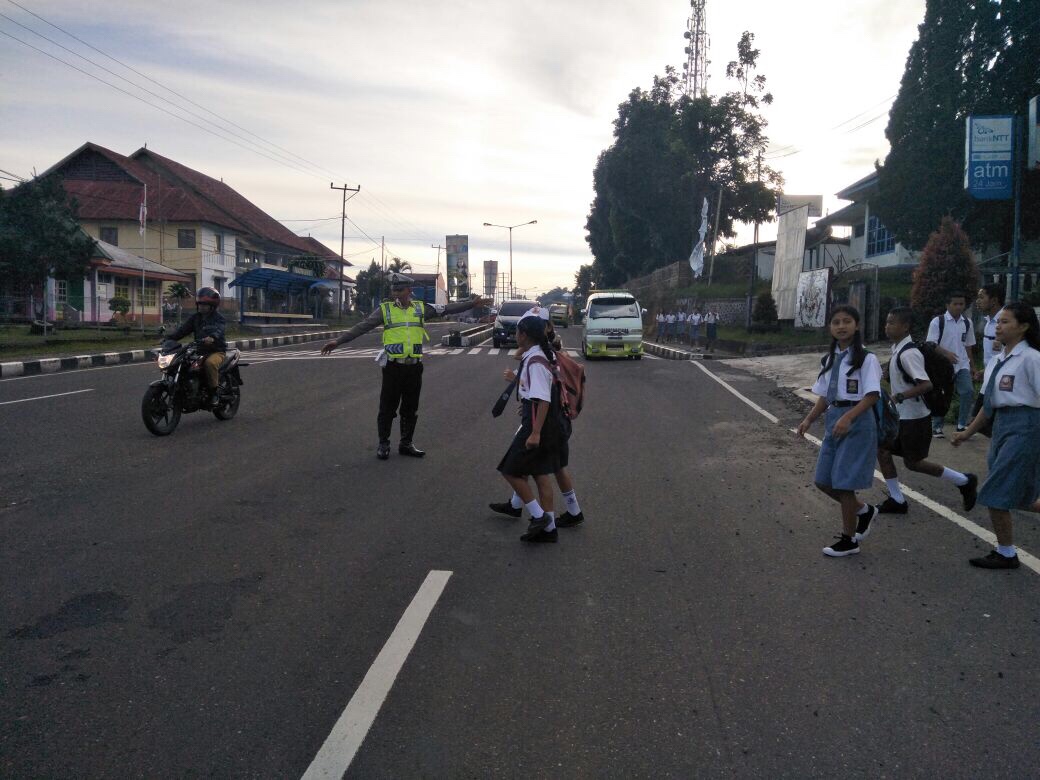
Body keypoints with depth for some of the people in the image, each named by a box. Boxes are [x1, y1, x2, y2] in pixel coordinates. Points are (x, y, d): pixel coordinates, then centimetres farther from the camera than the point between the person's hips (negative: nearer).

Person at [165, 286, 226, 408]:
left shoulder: (218, 317, -4)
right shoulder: (195, 317, 16)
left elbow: (219, 330, -25)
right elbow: (183, 329, 6)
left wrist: (212, 337, -48)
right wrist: (169, 338, -11)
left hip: (216, 351, -6)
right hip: (199, 351, 6)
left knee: (210, 363, -36)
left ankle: (214, 393, -24)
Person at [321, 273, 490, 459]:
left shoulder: (421, 308, 7)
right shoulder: (385, 309, 1)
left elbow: (448, 308, 10)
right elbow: (362, 327, -4)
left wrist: (472, 303, 7)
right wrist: (338, 341, -10)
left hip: (414, 367, 3)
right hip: (393, 366, -2)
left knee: (411, 409, 11)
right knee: (387, 407, 3)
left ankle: (406, 444, 24)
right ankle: (383, 444, 17)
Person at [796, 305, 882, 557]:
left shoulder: (866, 358, -11)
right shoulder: (829, 359, 11)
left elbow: (872, 395, -17)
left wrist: (848, 417, -28)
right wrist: (809, 420, 3)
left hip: (857, 422, -7)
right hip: (833, 419, 7)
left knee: (844, 482, -2)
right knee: (824, 480, 9)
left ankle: (849, 540, 16)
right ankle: (863, 510, 34)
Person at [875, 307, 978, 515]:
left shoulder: (908, 353, -23)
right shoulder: (897, 349, 6)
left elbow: (926, 384, -29)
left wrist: (899, 396, -30)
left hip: (914, 417, -9)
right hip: (900, 415, 9)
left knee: (913, 462, 2)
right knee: (882, 450, 7)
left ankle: (964, 481, 19)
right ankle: (897, 500, 16)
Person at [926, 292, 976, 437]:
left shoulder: (967, 323, 8)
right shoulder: (937, 321, -6)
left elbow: (969, 346, 17)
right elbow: (931, 344, -10)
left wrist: (972, 365, 18)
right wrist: (946, 353, -24)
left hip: (962, 365, 4)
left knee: (968, 391, -11)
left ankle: (961, 425, 0)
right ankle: (936, 427, 16)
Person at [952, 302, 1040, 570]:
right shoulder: (997, 360, 11)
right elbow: (990, 403, 17)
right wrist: (967, 433, 18)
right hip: (1001, 425, 8)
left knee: (996, 494, -4)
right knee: (1018, 495, 15)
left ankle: (1005, 553, 14)